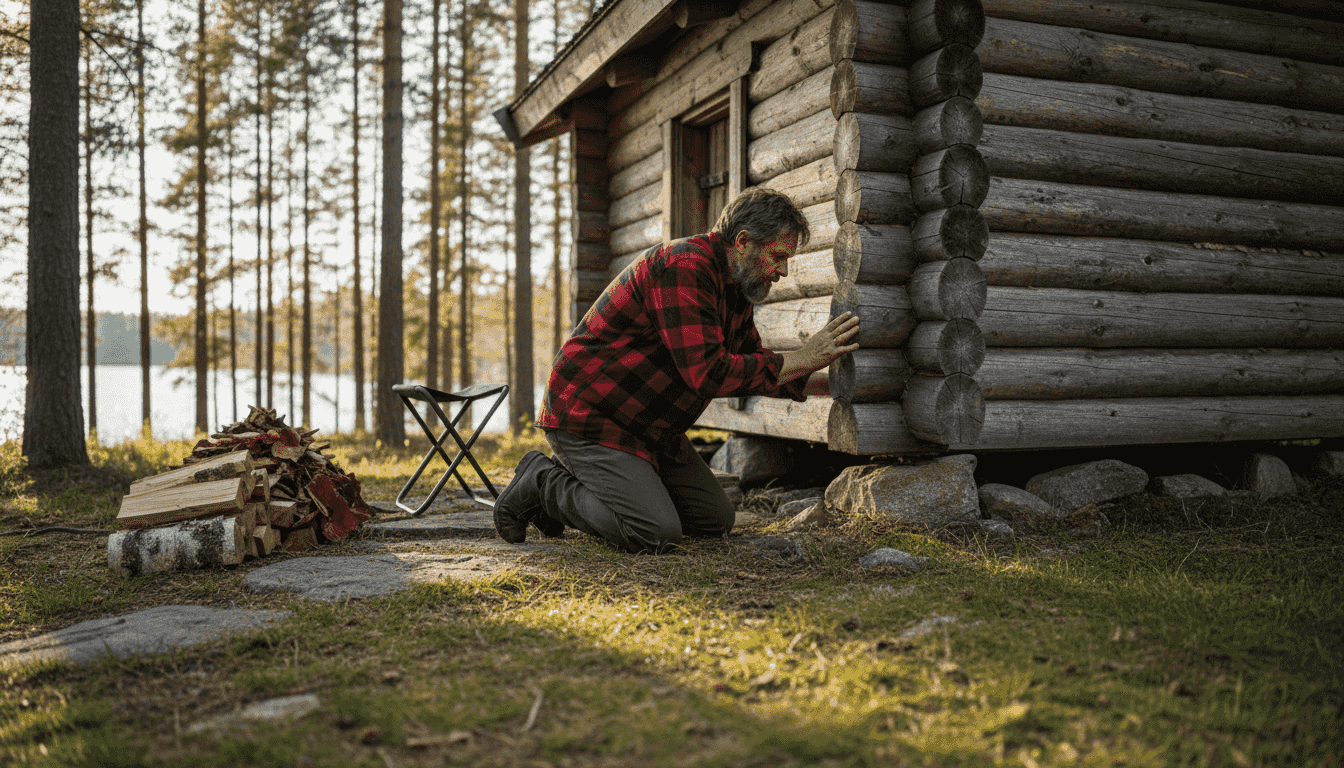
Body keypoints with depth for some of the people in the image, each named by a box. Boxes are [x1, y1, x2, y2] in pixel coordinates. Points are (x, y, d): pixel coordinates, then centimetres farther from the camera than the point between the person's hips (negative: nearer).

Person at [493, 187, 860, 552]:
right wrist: (802, 359, -24)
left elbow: (754, 368, 14)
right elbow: (709, 374, -31)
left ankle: (582, 482, 18)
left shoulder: (734, 285, 8)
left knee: (716, 521, 10)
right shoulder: (683, 266, -24)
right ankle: (541, 484, 0)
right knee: (656, 534, -22)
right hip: (589, 416, -10)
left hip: (651, 429, 10)